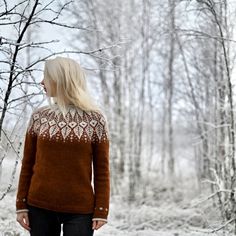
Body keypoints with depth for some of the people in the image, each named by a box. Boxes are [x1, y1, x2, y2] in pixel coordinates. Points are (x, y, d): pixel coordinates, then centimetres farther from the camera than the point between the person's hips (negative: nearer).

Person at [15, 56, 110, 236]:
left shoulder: (95, 119, -2)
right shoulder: (38, 117, 5)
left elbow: (102, 170, -1)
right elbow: (27, 165, 8)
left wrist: (101, 210, -5)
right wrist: (21, 205, 3)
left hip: (80, 210, -2)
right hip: (39, 207, 2)